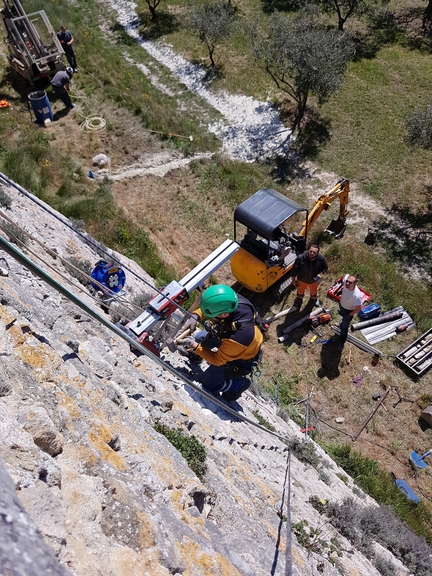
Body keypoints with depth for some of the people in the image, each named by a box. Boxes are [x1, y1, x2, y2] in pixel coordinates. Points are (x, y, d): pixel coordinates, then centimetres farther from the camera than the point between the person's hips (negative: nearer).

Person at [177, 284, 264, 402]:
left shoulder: (239, 338, -48)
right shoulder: (234, 301, -33)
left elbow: (217, 360, -28)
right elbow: (209, 305, -8)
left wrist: (195, 347, -32)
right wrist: (196, 316, -23)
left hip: (238, 361, -6)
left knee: (204, 383, 9)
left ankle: (239, 384, 24)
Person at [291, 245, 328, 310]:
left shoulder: (321, 258, -29)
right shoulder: (300, 258, -35)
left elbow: (325, 268, -10)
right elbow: (295, 269, -18)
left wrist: (320, 274, -28)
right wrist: (294, 279, -9)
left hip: (314, 280, 1)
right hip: (302, 280, -1)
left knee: (314, 291, 33)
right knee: (300, 292, 29)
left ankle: (314, 299, 69)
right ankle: (298, 303, 61)